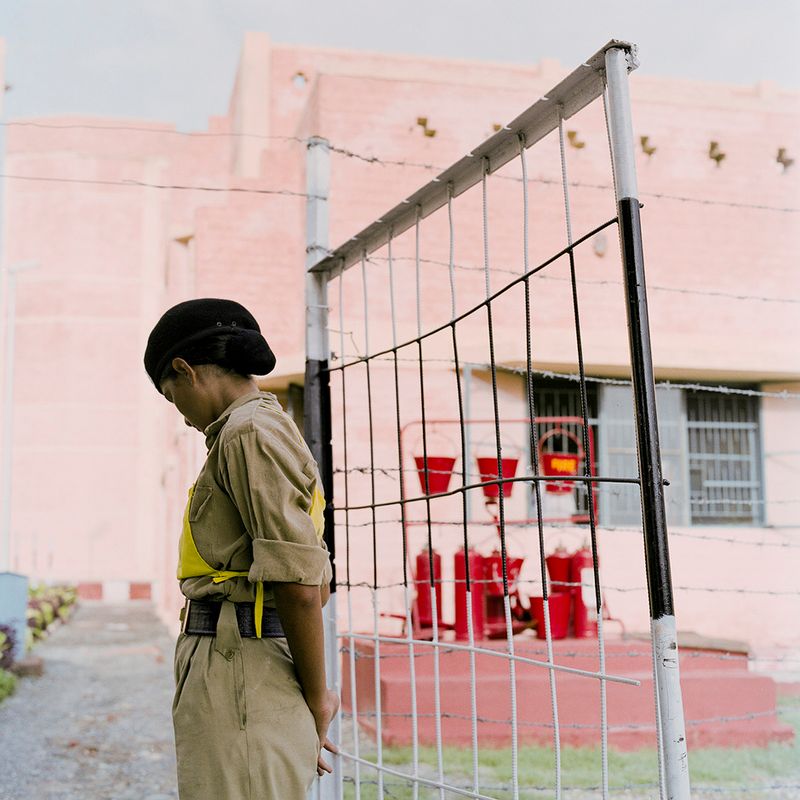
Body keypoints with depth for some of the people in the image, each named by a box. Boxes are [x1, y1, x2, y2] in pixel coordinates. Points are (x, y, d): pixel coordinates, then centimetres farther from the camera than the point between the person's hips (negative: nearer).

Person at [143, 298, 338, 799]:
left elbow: (300, 584, -20)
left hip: (239, 676, -10)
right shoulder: (279, 436, 20)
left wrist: (317, 698, -8)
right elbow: (317, 583, 22)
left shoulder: (251, 433, -11)